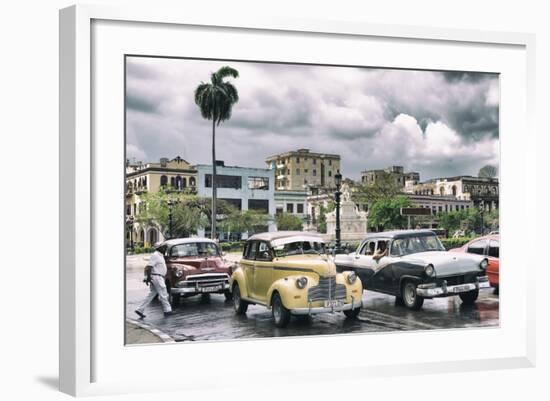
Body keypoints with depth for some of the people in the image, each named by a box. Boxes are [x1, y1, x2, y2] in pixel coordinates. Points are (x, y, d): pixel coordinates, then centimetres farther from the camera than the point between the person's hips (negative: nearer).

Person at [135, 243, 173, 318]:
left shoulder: (160, 256, 16)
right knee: (163, 295, -1)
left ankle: (140, 310, 8)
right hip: (157, 277, -10)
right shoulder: (155, 255, -14)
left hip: (159, 277, 10)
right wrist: (148, 277, -22)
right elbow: (149, 266, -19)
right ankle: (167, 310, 8)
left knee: (151, 295, 9)